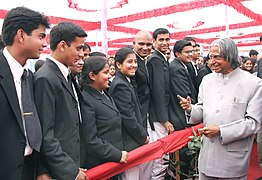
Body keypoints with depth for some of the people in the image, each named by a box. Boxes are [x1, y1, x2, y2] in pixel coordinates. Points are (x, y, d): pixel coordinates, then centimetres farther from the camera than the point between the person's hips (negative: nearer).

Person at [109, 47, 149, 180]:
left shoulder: (126, 82, 13)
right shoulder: (120, 85, -18)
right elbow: (129, 118, -20)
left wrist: (143, 135, 10)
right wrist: (143, 137, -7)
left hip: (134, 140, 10)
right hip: (129, 144, -10)